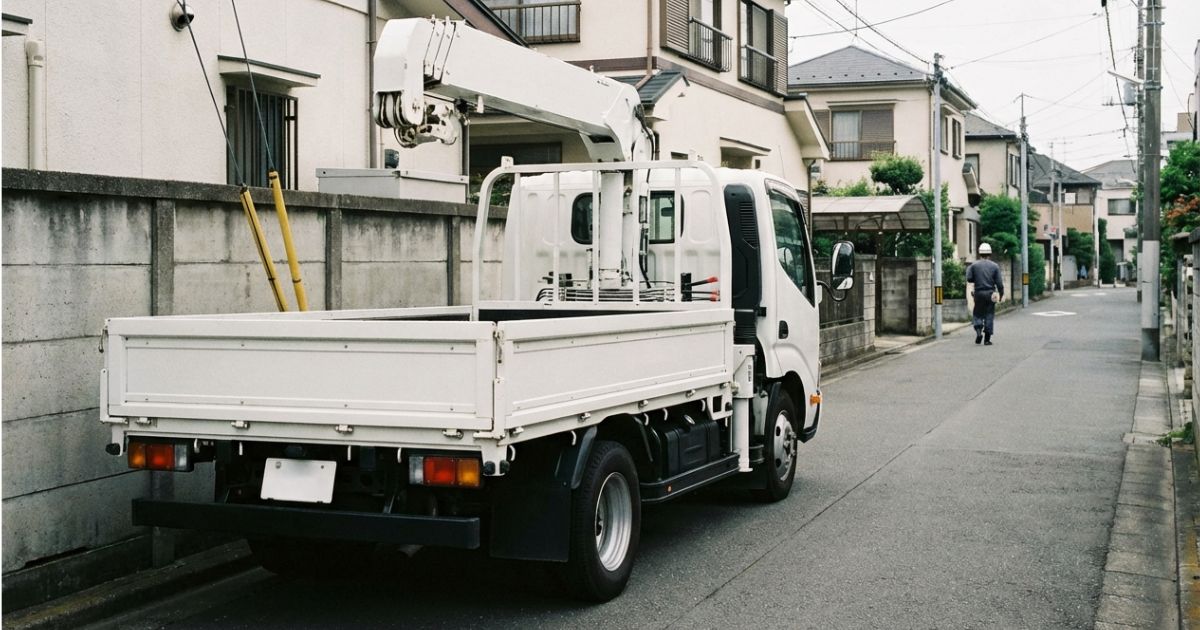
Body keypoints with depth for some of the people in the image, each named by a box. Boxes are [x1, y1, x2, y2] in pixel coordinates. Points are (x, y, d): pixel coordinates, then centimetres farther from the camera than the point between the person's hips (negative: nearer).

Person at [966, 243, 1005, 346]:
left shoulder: (974, 265, -2)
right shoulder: (994, 266, -1)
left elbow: (969, 279, -5)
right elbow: (999, 282, -3)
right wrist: (1001, 294, 6)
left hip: (978, 294, 0)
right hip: (990, 294, 0)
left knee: (977, 314, 13)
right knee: (989, 315, 6)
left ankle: (978, 331, -9)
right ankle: (987, 339, 5)